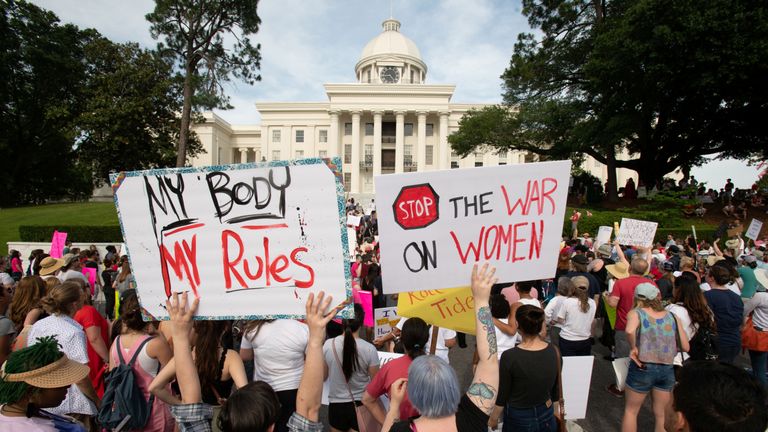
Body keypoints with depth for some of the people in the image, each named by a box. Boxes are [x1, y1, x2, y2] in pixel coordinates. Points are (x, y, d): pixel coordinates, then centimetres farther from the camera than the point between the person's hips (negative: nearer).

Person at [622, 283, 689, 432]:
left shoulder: (636, 313, -4)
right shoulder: (672, 316, 6)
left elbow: (630, 331, -27)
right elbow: (685, 347, 7)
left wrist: (633, 347, -11)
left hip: (643, 368, -3)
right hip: (668, 369, 4)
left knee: (631, 411, 16)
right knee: (662, 414, 22)